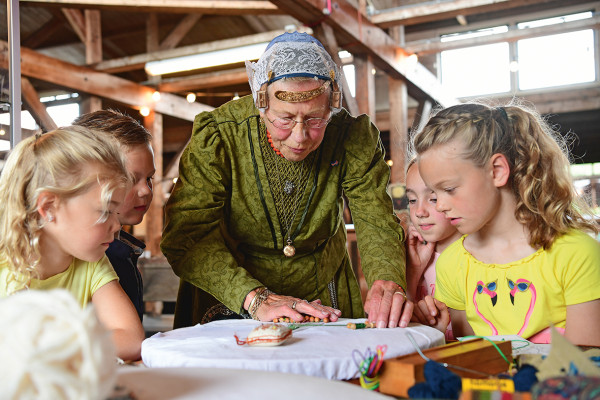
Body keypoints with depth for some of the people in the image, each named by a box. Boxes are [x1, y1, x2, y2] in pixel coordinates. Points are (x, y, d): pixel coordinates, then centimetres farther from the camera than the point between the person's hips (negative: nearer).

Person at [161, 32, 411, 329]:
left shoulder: (353, 138, -13)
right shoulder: (218, 136, -19)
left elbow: (376, 222, -13)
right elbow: (185, 235, -22)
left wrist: (387, 282, -35)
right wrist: (255, 298, -36)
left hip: (323, 300, 2)